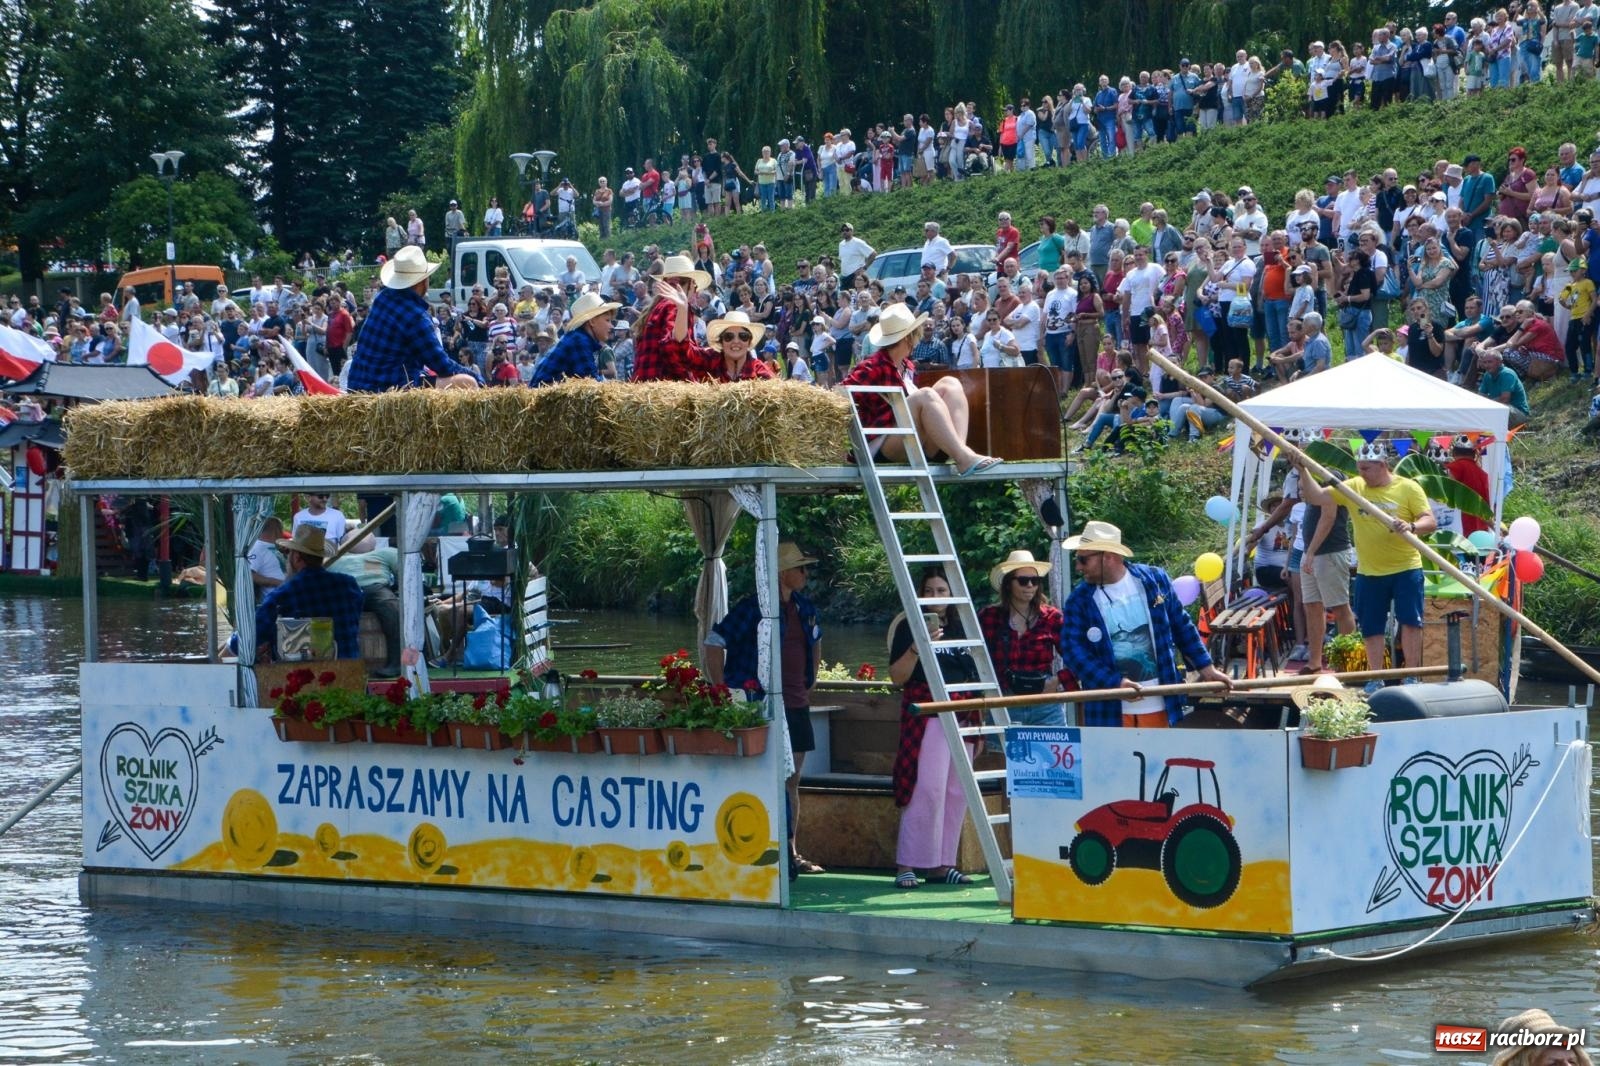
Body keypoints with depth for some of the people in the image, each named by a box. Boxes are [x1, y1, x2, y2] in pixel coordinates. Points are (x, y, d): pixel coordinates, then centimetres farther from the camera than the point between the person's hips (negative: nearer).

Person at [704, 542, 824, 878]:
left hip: (797, 706, 8)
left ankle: (791, 853, 16)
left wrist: (809, 683, 25)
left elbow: (815, 640, 32)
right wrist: (720, 691, -14)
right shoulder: (753, 607, -12)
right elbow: (715, 642, -13)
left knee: (792, 780, 10)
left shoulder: (804, 608, 12)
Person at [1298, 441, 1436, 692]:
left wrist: (1411, 527, -29)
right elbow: (1316, 497, 0)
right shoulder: (1353, 488, 2)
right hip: (1369, 573, 3)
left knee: (1410, 622, -3)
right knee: (1371, 628, 8)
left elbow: (1431, 521, -9)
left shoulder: (1408, 488, -6)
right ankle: (1375, 679, 19)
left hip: (1406, 569, -3)